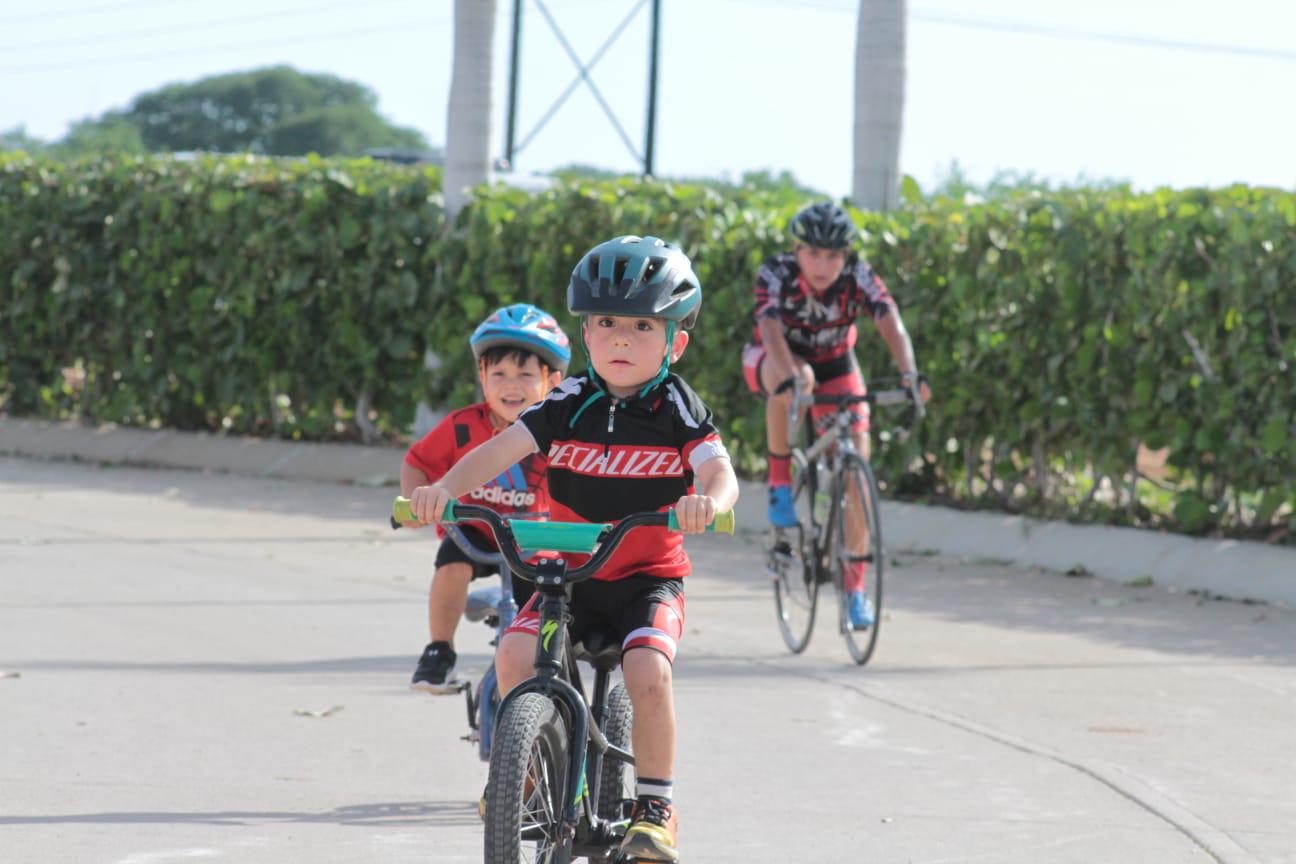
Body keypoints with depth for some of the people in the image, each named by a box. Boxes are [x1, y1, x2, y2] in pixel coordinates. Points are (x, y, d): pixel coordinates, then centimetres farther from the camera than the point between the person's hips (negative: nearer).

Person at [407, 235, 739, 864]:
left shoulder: (678, 410, -6)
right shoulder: (569, 405, -2)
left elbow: (720, 473, -20)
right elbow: (501, 449, -13)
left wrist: (706, 500, -45)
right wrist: (444, 488, -31)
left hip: (649, 576, -2)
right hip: (568, 572, 2)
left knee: (647, 669, -28)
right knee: (514, 656, -22)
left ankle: (654, 806, -8)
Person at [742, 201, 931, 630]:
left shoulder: (859, 277, -24)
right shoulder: (776, 275, -29)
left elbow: (889, 321, -38)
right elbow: (770, 328, -45)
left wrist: (909, 371, -57)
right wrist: (790, 376, -64)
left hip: (835, 365, 2)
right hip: (773, 361, -2)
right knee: (795, 380, -40)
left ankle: (855, 586, 2)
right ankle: (780, 480, -20)